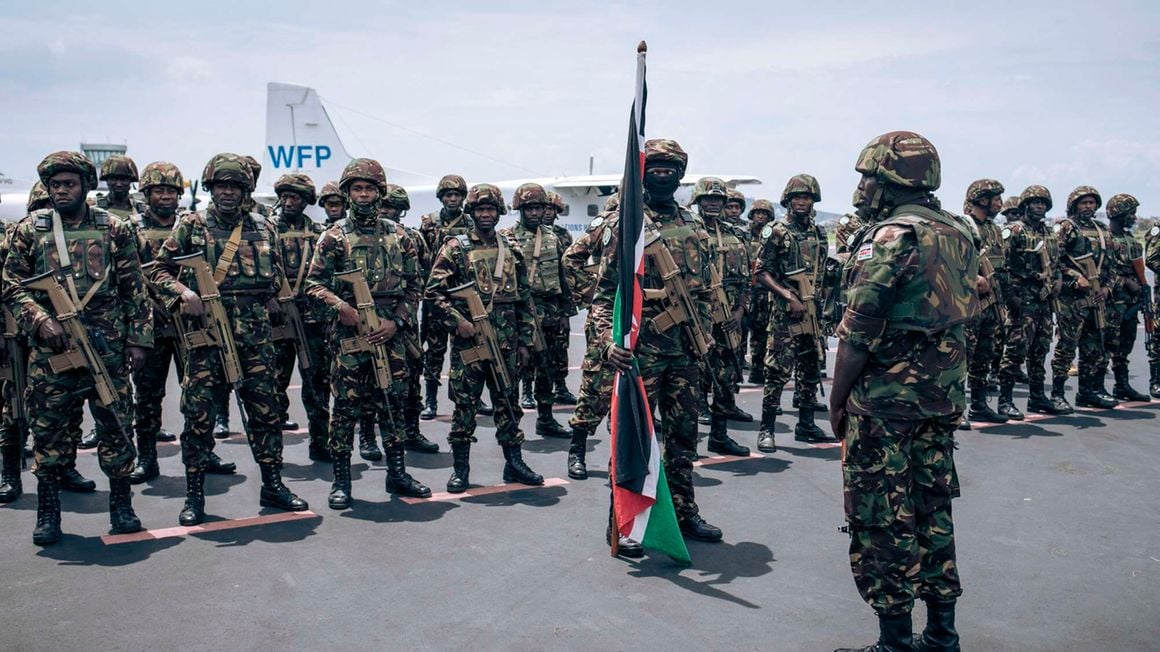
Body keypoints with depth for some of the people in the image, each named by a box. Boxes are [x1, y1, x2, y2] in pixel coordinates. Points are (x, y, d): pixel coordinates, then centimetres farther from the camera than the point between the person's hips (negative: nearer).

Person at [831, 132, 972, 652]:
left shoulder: (890, 237, -15)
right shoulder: (959, 235, 11)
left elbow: (859, 332, -17)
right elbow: (963, 317, 14)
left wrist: (837, 399, -7)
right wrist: (945, 382, 20)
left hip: (884, 400, -8)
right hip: (942, 401, 8)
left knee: (881, 519, 0)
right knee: (932, 511, 15)